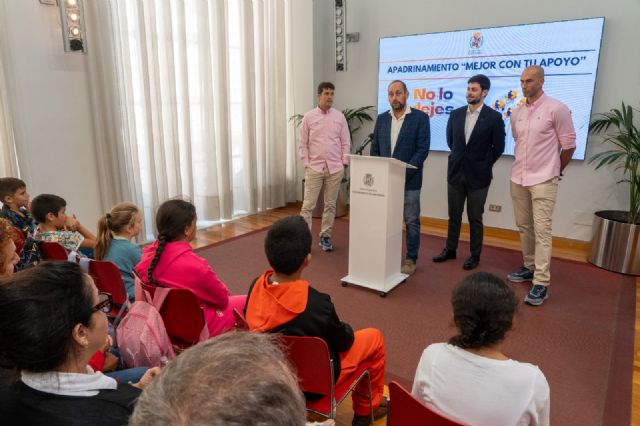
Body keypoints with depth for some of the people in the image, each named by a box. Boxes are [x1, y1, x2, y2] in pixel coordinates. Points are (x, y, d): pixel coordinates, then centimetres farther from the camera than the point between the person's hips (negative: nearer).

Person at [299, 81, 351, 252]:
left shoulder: (339, 116, 5)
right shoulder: (309, 117, 1)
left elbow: (346, 142, 6)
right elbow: (303, 144, 2)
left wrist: (344, 163, -1)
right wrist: (306, 164, -5)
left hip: (335, 168, 2)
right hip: (314, 168, -2)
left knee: (330, 204, 8)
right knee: (308, 204, -2)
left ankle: (325, 236, 19)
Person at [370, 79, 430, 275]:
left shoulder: (420, 117, -4)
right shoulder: (381, 118, 10)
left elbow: (423, 149, -10)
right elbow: (374, 148, 10)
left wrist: (404, 173, -17)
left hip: (409, 180, -4)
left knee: (411, 221, 5)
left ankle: (410, 259, 17)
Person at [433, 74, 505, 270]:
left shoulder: (494, 117, -7)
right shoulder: (456, 114, 4)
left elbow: (498, 147, -2)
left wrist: (483, 165, 3)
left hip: (478, 176, -3)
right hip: (455, 173, 4)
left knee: (475, 218, 5)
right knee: (454, 215, 12)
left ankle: (475, 255, 18)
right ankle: (450, 250, 25)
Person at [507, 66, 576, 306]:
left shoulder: (556, 109, -8)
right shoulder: (516, 113, 8)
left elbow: (569, 145, -3)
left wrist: (555, 172, 6)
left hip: (543, 180, -6)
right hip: (518, 178, 6)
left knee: (542, 229, -8)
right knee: (524, 227, 12)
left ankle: (541, 283, -5)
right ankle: (530, 268, 26)